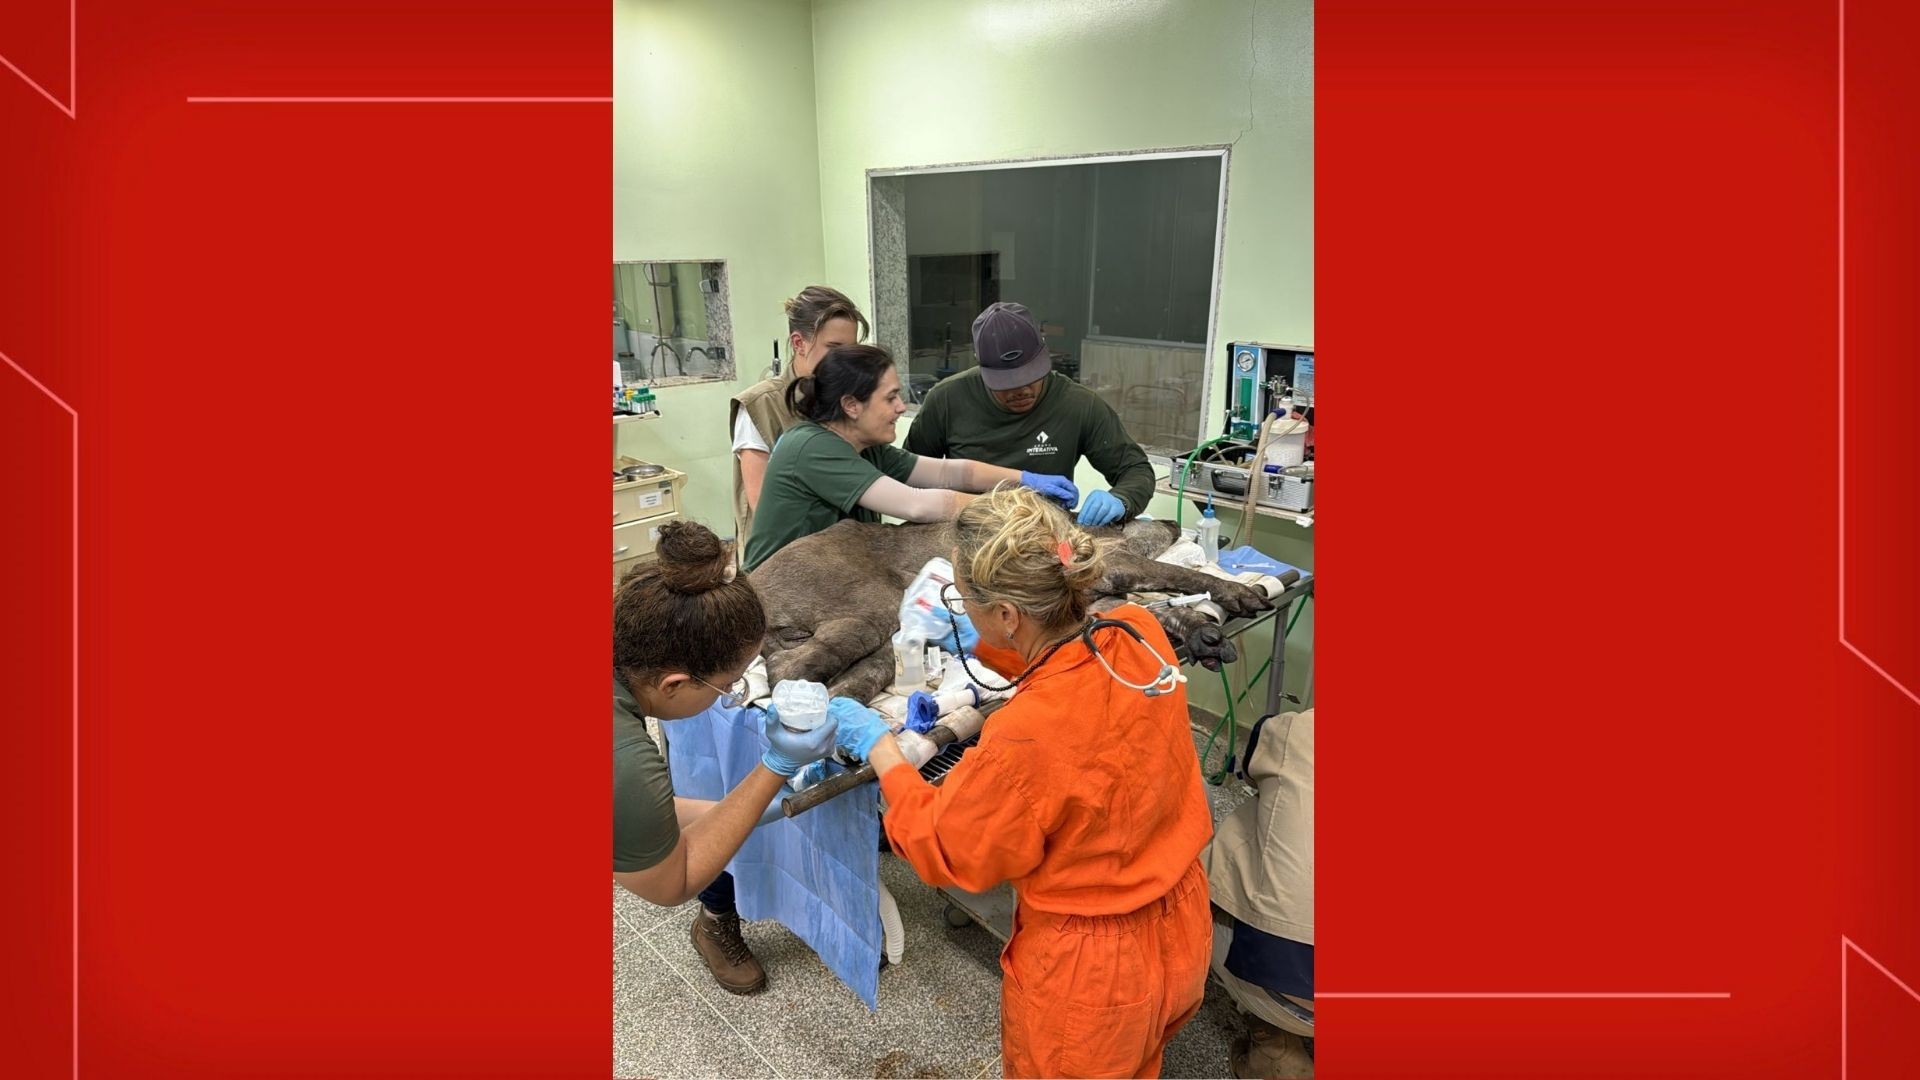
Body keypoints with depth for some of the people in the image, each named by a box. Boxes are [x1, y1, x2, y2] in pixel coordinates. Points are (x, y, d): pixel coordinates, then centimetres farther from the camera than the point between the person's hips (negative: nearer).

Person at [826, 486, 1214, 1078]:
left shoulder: (1026, 738, -38)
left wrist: (878, 747, -7)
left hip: (1090, 969, -5)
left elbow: (941, 850, -17)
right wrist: (979, 644, 9)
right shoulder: (1140, 632, -19)